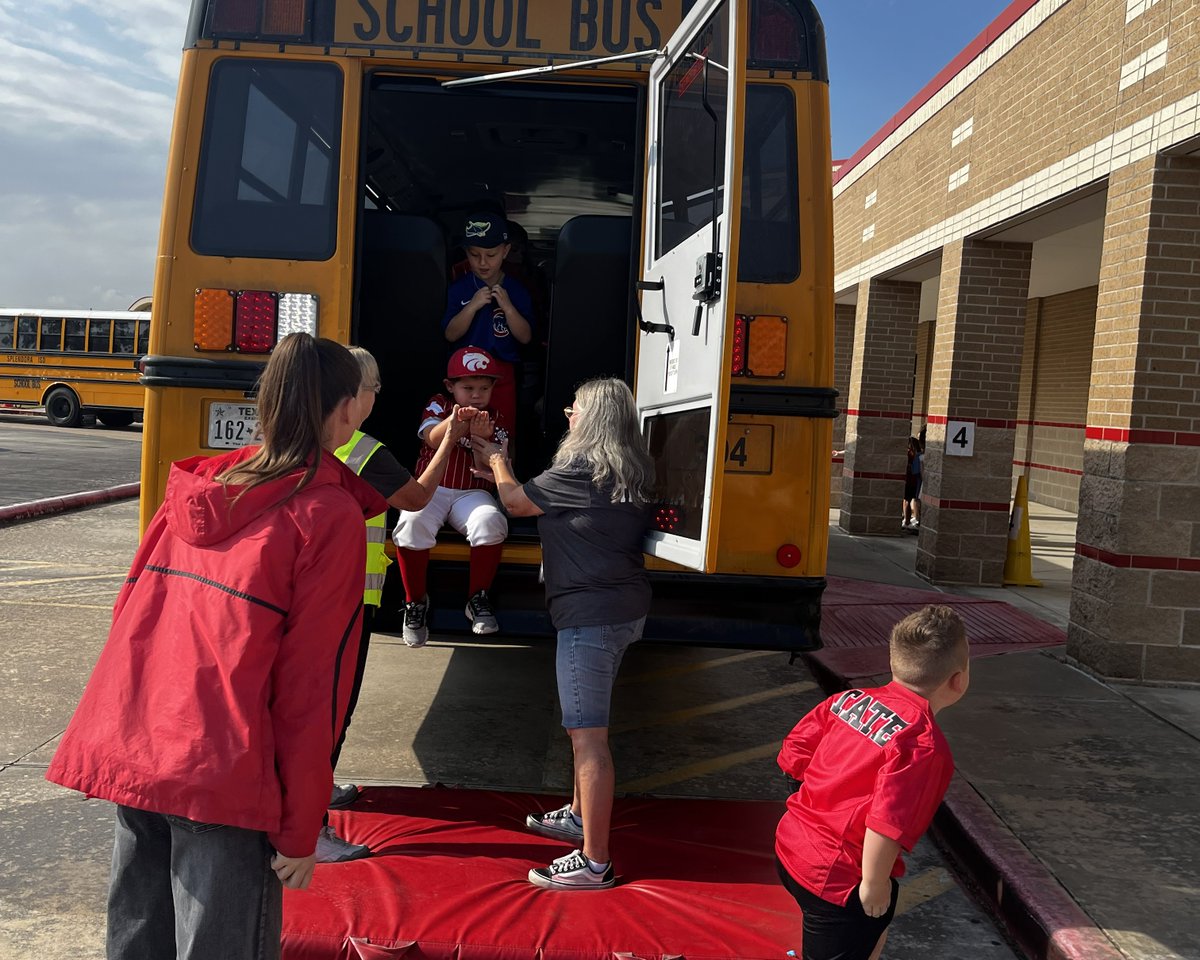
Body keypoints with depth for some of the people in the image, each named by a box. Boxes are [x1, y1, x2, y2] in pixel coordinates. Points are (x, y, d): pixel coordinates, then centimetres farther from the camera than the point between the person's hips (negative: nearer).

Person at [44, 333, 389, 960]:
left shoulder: (195, 489, 8)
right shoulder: (328, 516, -11)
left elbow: (131, 614, 13)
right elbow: (311, 683, -12)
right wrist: (300, 830, -6)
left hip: (127, 757, 7)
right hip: (222, 779, -6)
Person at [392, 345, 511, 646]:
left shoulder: (498, 421, 6)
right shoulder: (438, 404, 6)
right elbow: (431, 440, -16)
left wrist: (482, 439, -26)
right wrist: (452, 421, -38)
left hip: (472, 492, 1)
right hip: (430, 488, 0)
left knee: (491, 522, -32)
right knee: (412, 523, -32)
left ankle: (479, 599, -11)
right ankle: (415, 600, -9)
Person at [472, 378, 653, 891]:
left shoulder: (581, 471, -16)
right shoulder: (630, 472, 10)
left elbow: (516, 502, -4)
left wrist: (497, 460, 15)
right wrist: (500, 461, 24)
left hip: (590, 615, -10)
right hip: (625, 610, 10)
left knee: (588, 734, -6)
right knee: (585, 724, 24)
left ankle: (594, 862, 0)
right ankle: (579, 815, 41)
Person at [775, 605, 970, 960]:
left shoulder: (850, 699, -3)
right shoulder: (924, 744, -23)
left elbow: (792, 756, 2)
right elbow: (886, 827, -31)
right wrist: (875, 885, -16)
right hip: (838, 880, -8)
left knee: (874, 930, 31)